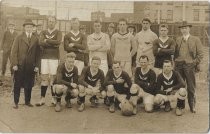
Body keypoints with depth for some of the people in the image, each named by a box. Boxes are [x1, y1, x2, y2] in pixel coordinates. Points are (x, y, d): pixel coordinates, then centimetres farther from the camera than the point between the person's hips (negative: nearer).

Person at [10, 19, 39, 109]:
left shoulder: (35, 39, 9)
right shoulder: (19, 38, 4)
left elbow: (37, 53, 7)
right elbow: (14, 51, -1)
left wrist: (36, 65, 0)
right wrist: (14, 64, -9)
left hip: (31, 66, 2)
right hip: (19, 66, -2)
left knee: (29, 85, 7)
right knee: (17, 85, 4)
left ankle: (27, 101, 19)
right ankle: (16, 102, 13)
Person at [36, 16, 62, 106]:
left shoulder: (58, 32, 6)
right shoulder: (43, 32, 13)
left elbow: (58, 42, -15)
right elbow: (40, 43, -5)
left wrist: (47, 40, -9)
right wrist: (53, 44, -12)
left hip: (54, 57, -2)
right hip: (44, 56, 2)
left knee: (53, 77, -3)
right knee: (44, 77, 1)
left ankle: (54, 98, 6)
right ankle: (42, 98, 6)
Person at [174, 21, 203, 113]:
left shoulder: (195, 40, 5)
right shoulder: (178, 40, 14)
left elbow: (200, 54, 3)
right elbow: (175, 52, 13)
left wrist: (195, 63, -4)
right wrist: (175, 62, 1)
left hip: (189, 65, -2)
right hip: (179, 65, 2)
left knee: (191, 87, 2)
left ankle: (192, 106, 12)